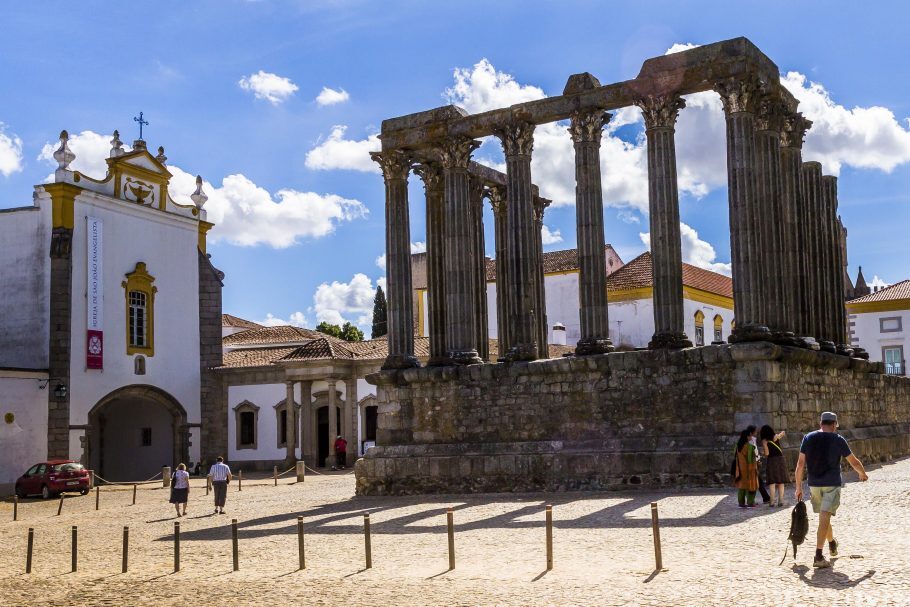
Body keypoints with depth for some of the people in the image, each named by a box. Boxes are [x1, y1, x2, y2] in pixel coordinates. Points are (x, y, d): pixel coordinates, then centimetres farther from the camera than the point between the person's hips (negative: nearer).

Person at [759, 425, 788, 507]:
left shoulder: (764, 441, -6)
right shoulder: (776, 437, 5)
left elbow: (766, 453, -9)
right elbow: (782, 432, 26)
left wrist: (762, 452, 10)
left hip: (771, 461, -4)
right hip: (780, 460, 4)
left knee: (772, 482, -2)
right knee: (781, 482, 8)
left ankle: (772, 501, -5)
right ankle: (781, 500, 7)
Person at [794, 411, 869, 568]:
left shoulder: (808, 438, 1)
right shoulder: (838, 440, -5)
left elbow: (801, 464, -1)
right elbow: (854, 462, 5)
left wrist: (798, 487, 4)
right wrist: (863, 474, 26)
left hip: (814, 484, 4)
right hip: (832, 484, -3)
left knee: (824, 517, 22)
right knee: (825, 517, -8)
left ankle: (832, 544, 44)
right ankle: (818, 557, -16)